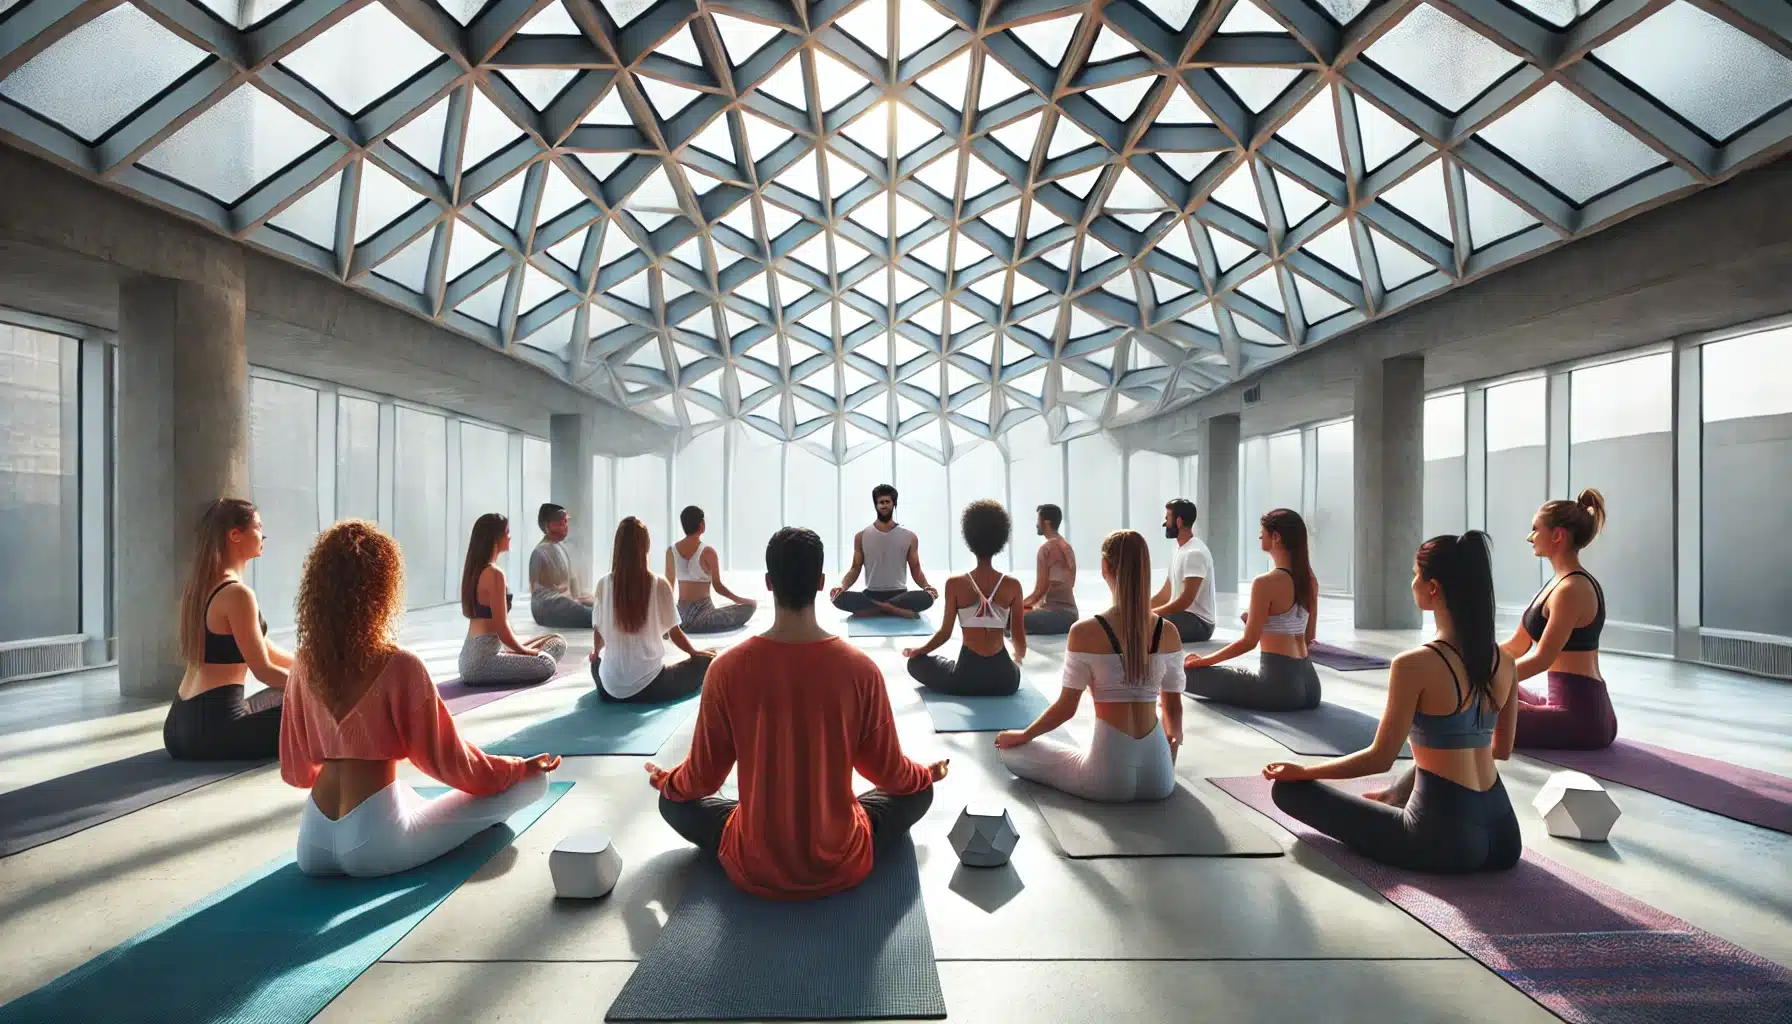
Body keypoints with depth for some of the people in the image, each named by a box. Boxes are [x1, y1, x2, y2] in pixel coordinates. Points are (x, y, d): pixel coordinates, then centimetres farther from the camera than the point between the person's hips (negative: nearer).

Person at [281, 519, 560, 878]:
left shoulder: (304, 664, 2)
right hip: (372, 845, -7)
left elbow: (295, 770, 10)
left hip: (313, 845, 7)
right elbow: (447, 760, -10)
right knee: (531, 781, 0)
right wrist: (520, 768, 5)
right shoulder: (400, 666, -18)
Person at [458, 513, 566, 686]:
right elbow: (501, 629, -17)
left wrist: (521, 649, 17)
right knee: (547, 665, -22)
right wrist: (525, 651, -1)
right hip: (482, 660, -10)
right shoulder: (494, 573, -16)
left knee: (557, 641, 12)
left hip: (474, 653, 10)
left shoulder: (475, 569, 14)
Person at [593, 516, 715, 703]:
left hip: (610, 687, 3)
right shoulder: (659, 585, -13)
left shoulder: (603, 584, -5)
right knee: (704, 661, 16)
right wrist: (695, 652, 19)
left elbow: (597, 631, 9)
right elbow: (674, 633, -2)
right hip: (649, 687, -2)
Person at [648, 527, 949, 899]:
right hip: (842, 867, 0)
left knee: (675, 800, 25)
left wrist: (663, 780, 20)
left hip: (753, 870, 0)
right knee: (919, 789, 24)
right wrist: (930, 772, 20)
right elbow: (889, 773, -3)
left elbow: (702, 778, -3)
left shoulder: (727, 669, -16)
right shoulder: (861, 669, -17)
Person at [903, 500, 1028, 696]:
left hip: (966, 676, -3)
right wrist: (1018, 657, 24)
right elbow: (1019, 638, 1)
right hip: (1004, 678, 4)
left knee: (916, 662, 22)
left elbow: (945, 633, -4)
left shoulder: (955, 584, -9)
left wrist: (916, 650, 16)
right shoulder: (1012, 585, -4)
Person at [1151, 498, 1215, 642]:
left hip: (1198, 622, -10)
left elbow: (1185, 601, -24)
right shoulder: (1179, 550, 14)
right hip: (1183, 616, 10)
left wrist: (1149, 613, -22)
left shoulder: (1195, 552, -18)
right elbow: (1165, 595, 16)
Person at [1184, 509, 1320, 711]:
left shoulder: (1265, 582, -16)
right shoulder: (1310, 580, 7)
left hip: (1278, 684, -8)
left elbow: (1249, 642, -14)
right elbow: (1308, 637, 15)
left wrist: (1203, 660, -4)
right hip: (1309, 683, 9)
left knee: (1188, 672, -5)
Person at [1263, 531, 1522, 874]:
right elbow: (1502, 749, 15)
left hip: (1442, 839, -7)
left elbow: (1380, 759, -15)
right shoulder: (1504, 663, 0)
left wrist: (1301, 771, -3)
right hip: (1501, 834, 7)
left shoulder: (1414, 664, -20)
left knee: (1288, 788, 2)